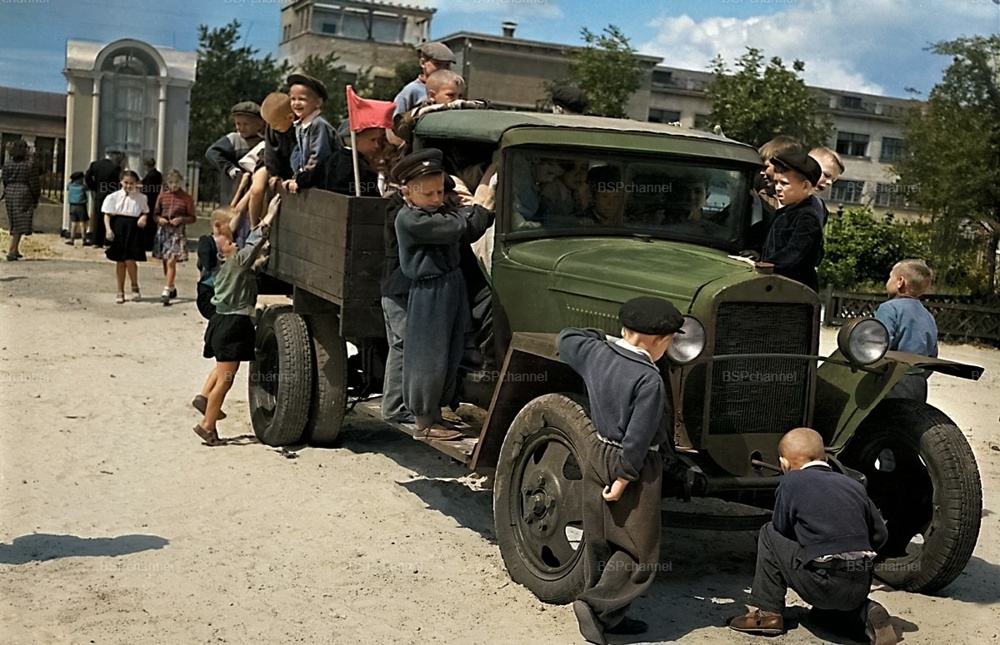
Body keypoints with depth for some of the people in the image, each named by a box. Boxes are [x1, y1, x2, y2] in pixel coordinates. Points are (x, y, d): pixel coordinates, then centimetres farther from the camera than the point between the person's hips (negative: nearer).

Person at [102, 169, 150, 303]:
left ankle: (135, 287, 13)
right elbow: (107, 214, 1)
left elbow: (145, 211, 15)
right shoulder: (114, 197, 2)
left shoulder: (140, 197, 6)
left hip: (133, 230, -1)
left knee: (130, 260, -9)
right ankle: (120, 291, 16)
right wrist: (108, 229, -11)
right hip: (118, 228, 1)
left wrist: (144, 217, -8)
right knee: (120, 261, 6)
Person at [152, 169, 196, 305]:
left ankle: (166, 292, -13)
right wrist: (159, 219, -9)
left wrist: (181, 219, -16)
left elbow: (193, 218, 1)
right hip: (163, 231, 5)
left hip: (178, 232, -4)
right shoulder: (162, 196, 7)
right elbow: (155, 214, 12)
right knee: (165, 262, 13)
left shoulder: (186, 198, -1)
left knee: (171, 262, -13)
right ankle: (172, 288, 29)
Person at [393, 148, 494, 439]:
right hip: (429, 293, -9)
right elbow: (457, 227, -23)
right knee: (429, 357, -1)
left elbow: (467, 234, 14)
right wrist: (480, 205, -9)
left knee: (451, 355, 14)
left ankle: (435, 412, 27)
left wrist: (486, 208, 0)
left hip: (453, 287, 9)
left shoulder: (440, 211, 13)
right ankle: (425, 421, 10)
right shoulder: (409, 218, -17)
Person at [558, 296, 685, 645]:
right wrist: (624, 478, -16)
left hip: (597, 454, 8)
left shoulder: (595, 352, -3)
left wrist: (607, 339, 24)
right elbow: (638, 438, -23)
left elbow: (566, 338, 19)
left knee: (600, 541, 16)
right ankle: (597, 604, -5)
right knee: (638, 550, 5)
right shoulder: (649, 380, -22)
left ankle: (608, 615, 25)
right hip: (631, 464, -8)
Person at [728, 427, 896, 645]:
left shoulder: (791, 482, 1)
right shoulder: (853, 484, 14)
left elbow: (781, 532, 7)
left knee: (769, 534, 13)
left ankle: (766, 612, 10)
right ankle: (866, 613, 9)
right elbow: (880, 534, 15)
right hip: (860, 587, 6)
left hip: (823, 585, -6)